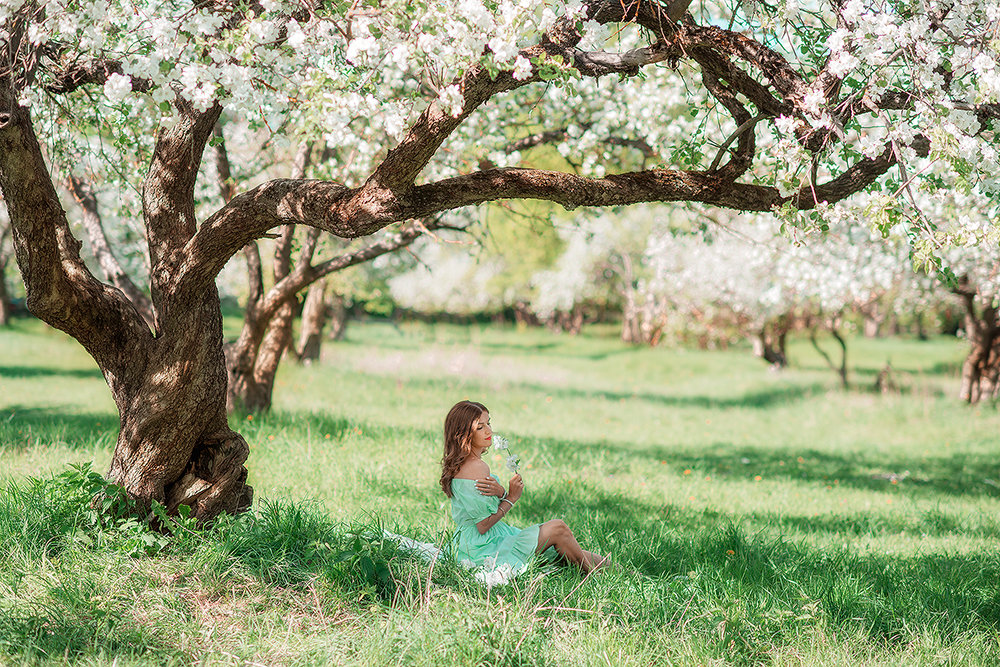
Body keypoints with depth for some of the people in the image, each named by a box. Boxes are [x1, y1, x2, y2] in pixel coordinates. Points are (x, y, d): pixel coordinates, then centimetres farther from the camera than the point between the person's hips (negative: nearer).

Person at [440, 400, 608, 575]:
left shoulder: (459, 464, 7)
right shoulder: (478, 467, -23)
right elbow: (482, 526, -22)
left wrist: (501, 493, -16)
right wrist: (511, 497, -13)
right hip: (484, 553, -9)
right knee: (558, 528, 1)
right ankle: (589, 569, 22)